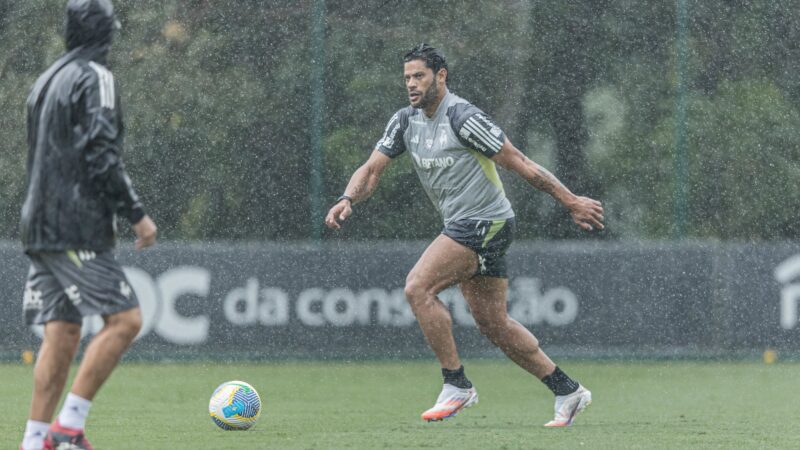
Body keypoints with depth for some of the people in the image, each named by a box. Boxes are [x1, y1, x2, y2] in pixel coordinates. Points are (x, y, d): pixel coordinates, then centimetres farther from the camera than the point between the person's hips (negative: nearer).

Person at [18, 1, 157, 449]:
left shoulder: (47, 80, 19)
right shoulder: (94, 77, -8)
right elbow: (101, 154, -17)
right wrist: (136, 213, -13)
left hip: (41, 226, 9)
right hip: (77, 228, -9)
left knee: (62, 333, 6)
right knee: (124, 319, -8)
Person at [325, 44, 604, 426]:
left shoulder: (463, 118, -17)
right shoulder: (405, 121, 7)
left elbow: (517, 162, -15)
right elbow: (372, 169, 5)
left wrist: (571, 202, -12)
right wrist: (347, 200, -16)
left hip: (485, 223, -9)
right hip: (463, 226, 9)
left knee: (418, 288, -17)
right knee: (493, 323, 9)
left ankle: (456, 385, -10)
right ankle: (567, 392, 17)